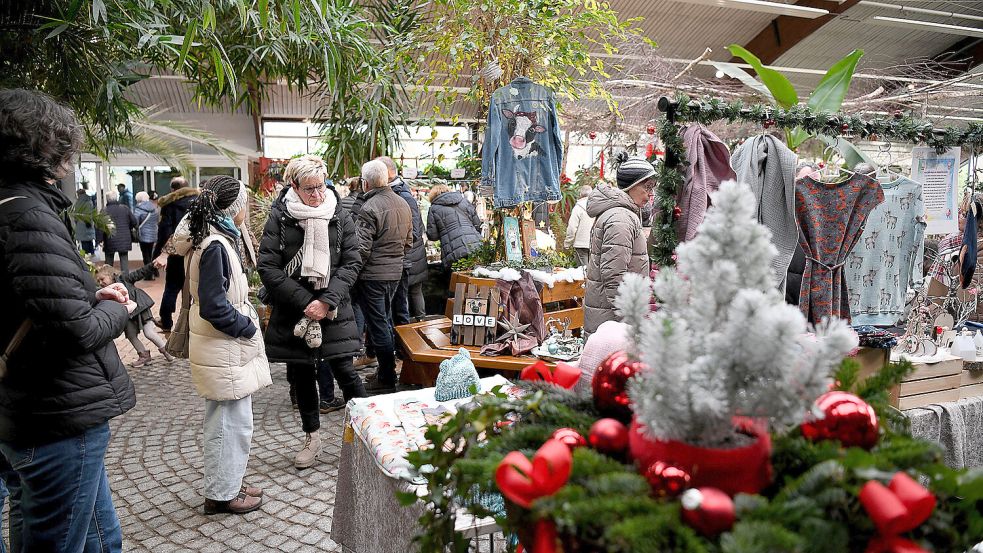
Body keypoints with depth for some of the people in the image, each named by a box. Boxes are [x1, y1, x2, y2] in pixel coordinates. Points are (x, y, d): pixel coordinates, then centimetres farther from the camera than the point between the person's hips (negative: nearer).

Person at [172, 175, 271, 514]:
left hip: (226, 347, 10)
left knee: (225, 422, 19)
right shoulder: (215, 246, -21)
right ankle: (222, 494, 16)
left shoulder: (215, 239, 8)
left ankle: (226, 485, 33)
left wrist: (247, 318, 10)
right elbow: (214, 307, -24)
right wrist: (248, 328, -12)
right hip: (224, 351, -10)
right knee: (233, 423, 2)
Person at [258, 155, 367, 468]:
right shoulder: (279, 219, -3)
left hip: (334, 311, -1)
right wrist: (304, 301, -15)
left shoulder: (340, 219, 0)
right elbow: (268, 268, -8)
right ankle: (312, 439, 27)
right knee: (302, 376, 11)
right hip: (293, 312, 1)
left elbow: (351, 263, -4)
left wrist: (326, 301, -15)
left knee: (344, 371, -4)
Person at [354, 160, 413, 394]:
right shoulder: (403, 204, 8)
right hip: (396, 272, 8)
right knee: (386, 320, 20)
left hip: (373, 275, -8)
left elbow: (362, 249, -20)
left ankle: (387, 379, 8)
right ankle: (388, 370, 30)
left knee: (378, 326, 0)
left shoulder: (369, 208, -18)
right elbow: (409, 241, 15)